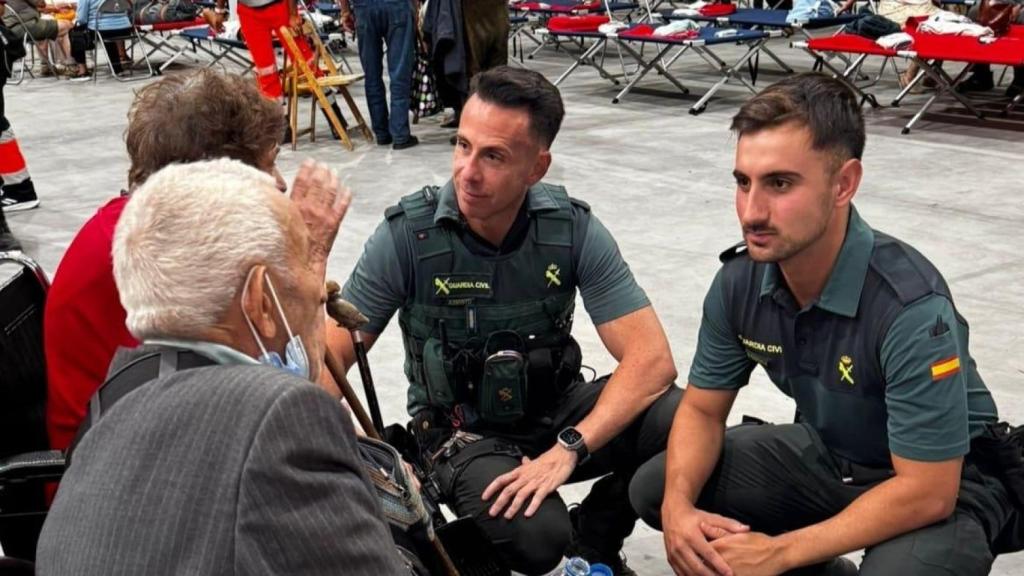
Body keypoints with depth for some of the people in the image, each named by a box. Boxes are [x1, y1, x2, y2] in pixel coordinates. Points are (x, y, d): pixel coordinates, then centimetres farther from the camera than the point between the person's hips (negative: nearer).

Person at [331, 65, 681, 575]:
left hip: (557, 410, 3)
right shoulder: (406, 235, -18)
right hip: (463, 433, -2)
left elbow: (651, 359, -18)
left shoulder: (574, 229, -14)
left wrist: (569, 448, -31)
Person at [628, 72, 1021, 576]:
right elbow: (703, 407, -2)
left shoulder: (911, 307, -34)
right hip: (827, 454, 6)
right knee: (655, 488, -4)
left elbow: (926, 493, -30)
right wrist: (678, 507, -22)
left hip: (944, 485, -6)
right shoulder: (740, 280, -15)